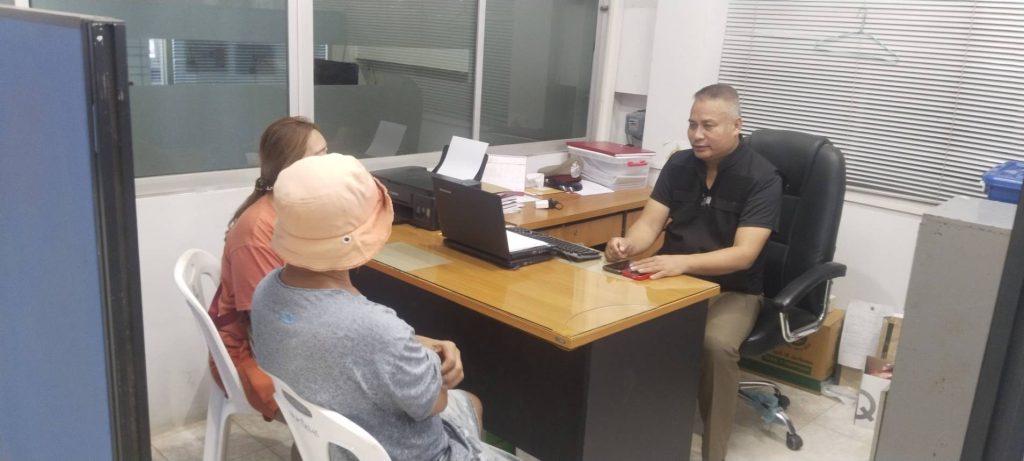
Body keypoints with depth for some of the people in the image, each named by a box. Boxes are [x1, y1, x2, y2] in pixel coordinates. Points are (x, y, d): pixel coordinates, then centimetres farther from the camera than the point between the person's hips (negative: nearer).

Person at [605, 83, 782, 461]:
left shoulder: (763, 178, -12)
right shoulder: (678, 164, 3)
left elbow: (744, 254, -22)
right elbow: (649, 223, -2)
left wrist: (682, 262, -39)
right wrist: (627, 246, -26)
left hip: (732, 290, -4)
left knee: (716, 344, -34)